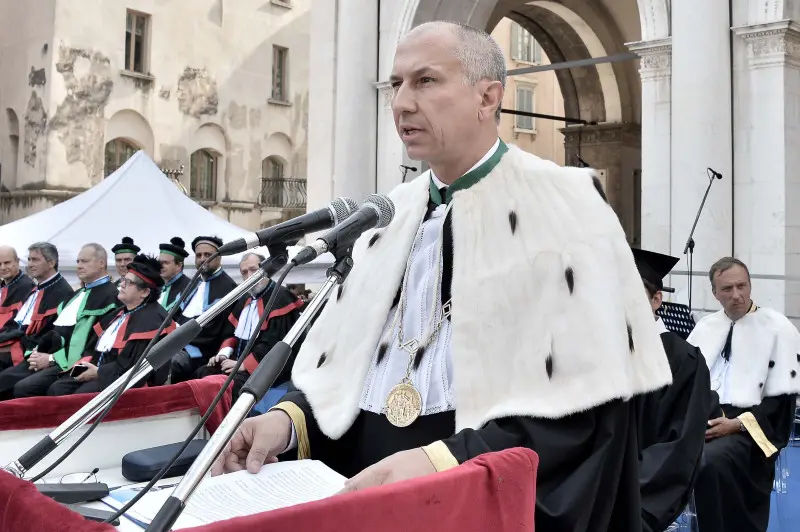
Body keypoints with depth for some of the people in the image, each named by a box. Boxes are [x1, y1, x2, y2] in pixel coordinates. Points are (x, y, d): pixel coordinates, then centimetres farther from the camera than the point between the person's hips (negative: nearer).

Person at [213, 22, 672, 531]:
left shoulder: (564, 207, -5)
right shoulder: (391, 213, 10)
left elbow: (586, 398, -12)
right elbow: (345, 355, 13)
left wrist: (445, 459, -21)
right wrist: (292, 417, -5)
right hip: (362, 483, 4)